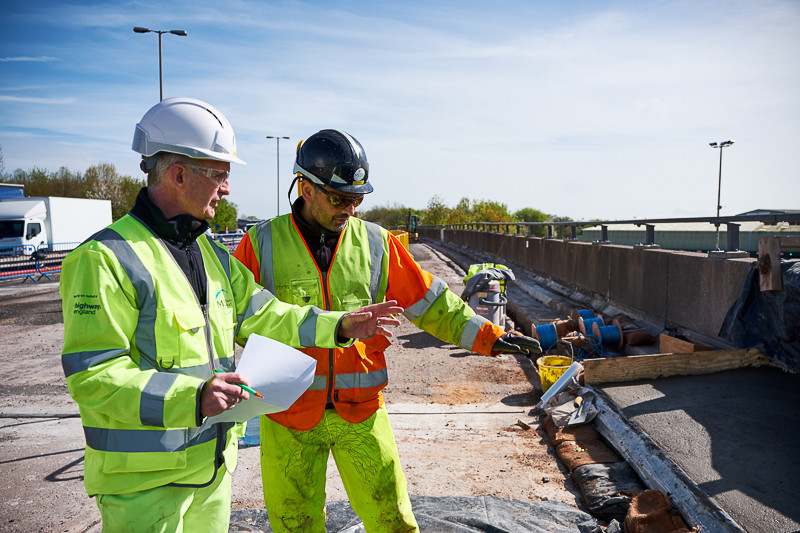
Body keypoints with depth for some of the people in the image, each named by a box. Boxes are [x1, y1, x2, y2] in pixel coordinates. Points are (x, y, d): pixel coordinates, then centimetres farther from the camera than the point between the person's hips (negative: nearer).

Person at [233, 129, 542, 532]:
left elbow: (429, 302, 6)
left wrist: (485, 336, 0)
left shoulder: (376, 243, 3)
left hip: (361, 412, 1)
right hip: (289, 414, -1)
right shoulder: (262, 244, -2)